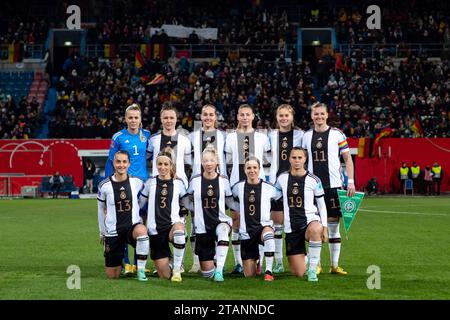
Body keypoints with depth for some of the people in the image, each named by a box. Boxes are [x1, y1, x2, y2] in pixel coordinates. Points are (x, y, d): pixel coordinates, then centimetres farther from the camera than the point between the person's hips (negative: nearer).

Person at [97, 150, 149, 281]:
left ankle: (141, 270, -22)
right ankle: (119, 263, 40)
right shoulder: (104, 185, -6)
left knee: (141, 231, -39)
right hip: (113, 231, 1)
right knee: (112, 276, 2)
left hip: (133, 225, 0)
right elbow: (101, 209, 9)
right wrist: (102, 232, 16)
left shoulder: (137, 182, -4)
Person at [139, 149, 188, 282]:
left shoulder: (178, 183, 5)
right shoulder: (150, 182, 6)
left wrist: (182, 217, 4)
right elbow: (140, 205, 12)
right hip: (156, 230, 1)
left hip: (173, 223, -1)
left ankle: (177, 269, -24)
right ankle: (168, 262, 37)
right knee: (164, 275, -2)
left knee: (179, 230, -42)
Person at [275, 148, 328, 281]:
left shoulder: (313, 180, -1)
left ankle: (312, 269, -28)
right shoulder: (282, 178, 4)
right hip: (291, 228, 2)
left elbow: (322, 205, 5)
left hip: (310, 220, -2)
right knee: (298, 273, -3)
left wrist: (324, 228, -3)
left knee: (315, 229, -43)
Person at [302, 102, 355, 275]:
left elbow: (348, 158, 2)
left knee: (333, 223, 2)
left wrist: (351, 181, -6)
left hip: (333, 185, -2)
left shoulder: (337, 134, 0)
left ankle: (335, 265, 7)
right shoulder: (307, 136, 8)